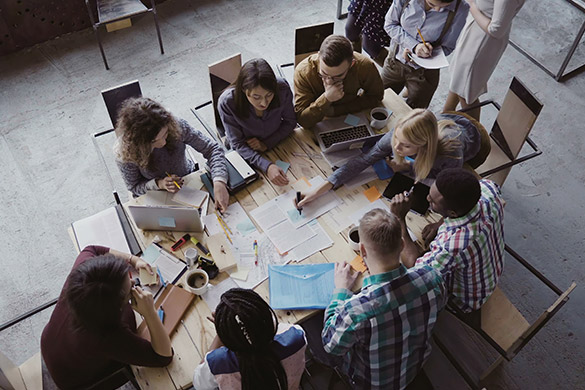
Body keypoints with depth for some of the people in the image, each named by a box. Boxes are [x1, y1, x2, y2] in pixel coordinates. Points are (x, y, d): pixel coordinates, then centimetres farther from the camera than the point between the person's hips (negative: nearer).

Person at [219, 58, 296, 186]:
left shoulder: (282, 88, -26)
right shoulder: (227, 103, -31)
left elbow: (290, 122, -7)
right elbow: (238, 144, -23)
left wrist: (267, 144, -19)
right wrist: (266, 166, -38)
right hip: (246, 155, -2)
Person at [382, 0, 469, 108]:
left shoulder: (461, 9, -21)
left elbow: (447, 47, -11)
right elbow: (389, 24, -8)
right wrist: (414, 46, -22)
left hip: (424, 70, -2)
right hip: (395, 62, 2)